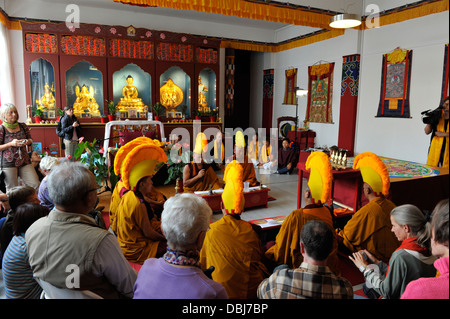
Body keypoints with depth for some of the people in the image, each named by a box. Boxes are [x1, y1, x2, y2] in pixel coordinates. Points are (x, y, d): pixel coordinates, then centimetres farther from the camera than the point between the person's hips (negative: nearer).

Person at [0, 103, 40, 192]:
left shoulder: (23, 126, 6)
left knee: (36, 185, -3)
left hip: (25, 161, 3)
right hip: (9, 164, -3)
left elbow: (30, 139, 18)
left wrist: (27, 141, -5)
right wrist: (11, 144, -18)